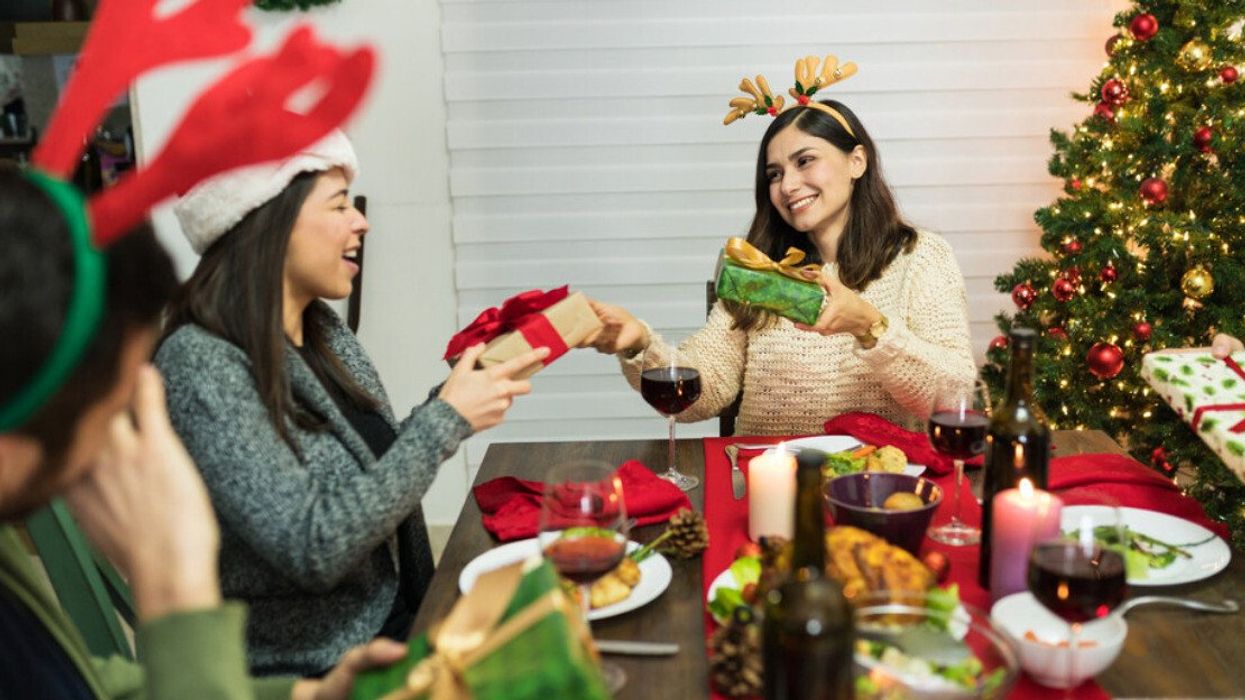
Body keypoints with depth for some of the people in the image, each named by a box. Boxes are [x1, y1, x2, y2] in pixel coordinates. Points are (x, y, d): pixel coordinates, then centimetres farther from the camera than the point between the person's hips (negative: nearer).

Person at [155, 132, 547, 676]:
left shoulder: (323, 330, 4)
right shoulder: (200, 365, -19)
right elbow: (311, 549, -25)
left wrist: (467, 389, -4)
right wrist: (445, 420, -20)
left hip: (401, 621, 7)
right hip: (311, 668, -7)